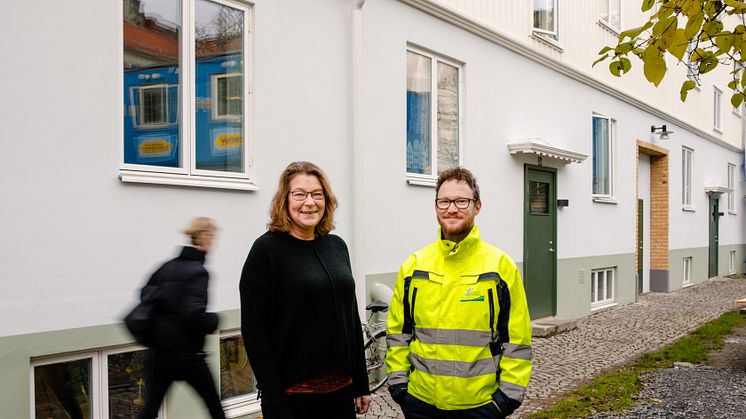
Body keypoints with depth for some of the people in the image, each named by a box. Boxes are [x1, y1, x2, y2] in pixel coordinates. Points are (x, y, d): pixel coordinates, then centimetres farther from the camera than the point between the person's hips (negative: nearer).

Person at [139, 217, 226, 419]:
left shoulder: (167, 267, 5)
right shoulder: (198, 272, -16)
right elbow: (195, 315, -26)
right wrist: (214, 320, -8)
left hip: (159, 352, 6)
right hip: (187, 355, -6)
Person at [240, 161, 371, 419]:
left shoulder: (336, 246, 7)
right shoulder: (267, 249, -10)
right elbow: (254, 331, -12)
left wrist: (361, 384, 11)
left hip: (342, 389, 6)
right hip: (294, 395, -5)